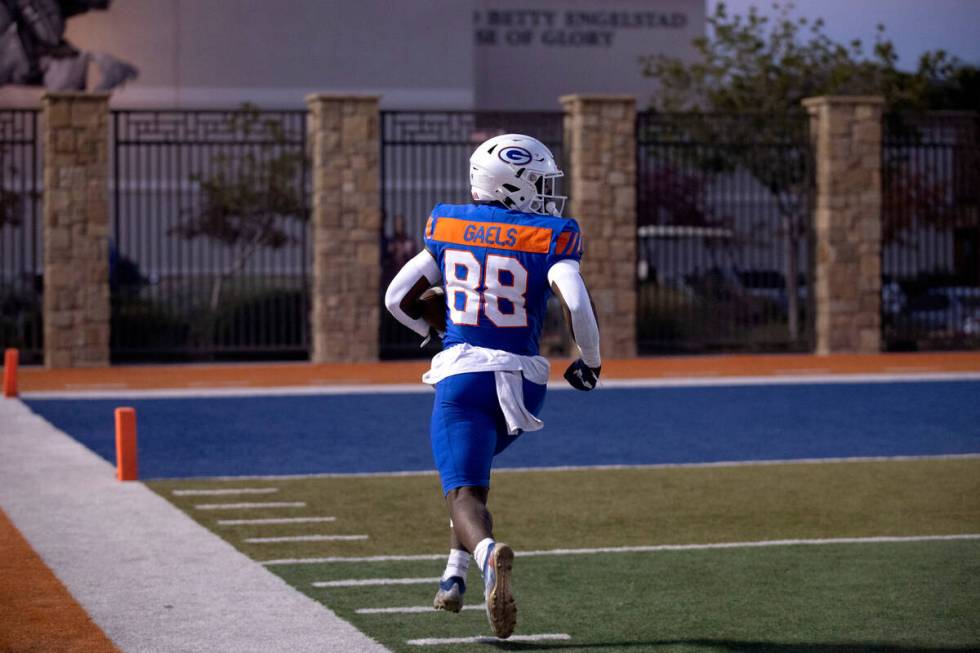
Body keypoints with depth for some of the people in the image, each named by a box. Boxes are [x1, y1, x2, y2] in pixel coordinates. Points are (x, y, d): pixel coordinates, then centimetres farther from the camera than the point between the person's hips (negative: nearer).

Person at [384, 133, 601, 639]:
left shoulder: (448, 228, 7)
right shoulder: (549, 240, -4)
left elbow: (398, 298, 13)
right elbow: (577, 304, -18)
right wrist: (590, 361, 1)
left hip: (459, 376, 0)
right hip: (520, 379, 0)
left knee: (464, 492, -6)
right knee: (473, 464, 27)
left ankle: (486, 553, -39)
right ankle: (454, 575, 18)